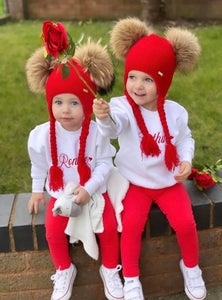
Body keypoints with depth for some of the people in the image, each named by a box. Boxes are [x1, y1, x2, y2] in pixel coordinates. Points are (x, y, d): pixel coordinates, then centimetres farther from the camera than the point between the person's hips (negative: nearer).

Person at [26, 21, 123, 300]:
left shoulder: (97, 133, -18)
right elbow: (39, 164, 4)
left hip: (94, 190, -1)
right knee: (54, 230, -12)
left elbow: (104, 164, -13)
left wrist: (89, 189, -25)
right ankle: (64, 271, 17)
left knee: (109, 226, -11)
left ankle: (110, 269, 17)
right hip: (60, 192, 2)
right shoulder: (43, 135, -13)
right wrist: (37, 190, 10)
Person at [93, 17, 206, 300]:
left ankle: (190, 266, 25)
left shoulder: (174, 111, -10)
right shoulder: (123, 106, -20)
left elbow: (185, 139, 7)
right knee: (131, 224, -18)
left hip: (169, 181, 2)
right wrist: (104, 117, -67)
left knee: (185, 223, -8)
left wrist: (186, 160, -13)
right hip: (135, 182, -2)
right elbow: (114, 126, -44)